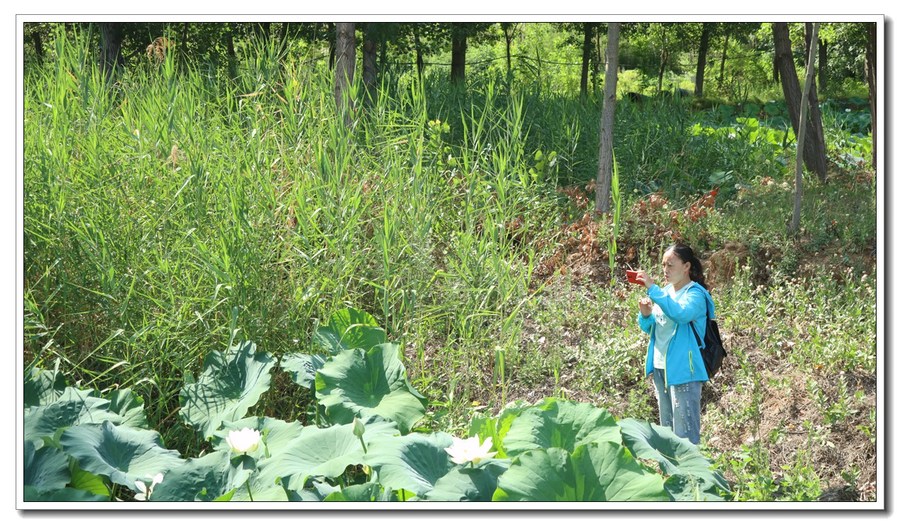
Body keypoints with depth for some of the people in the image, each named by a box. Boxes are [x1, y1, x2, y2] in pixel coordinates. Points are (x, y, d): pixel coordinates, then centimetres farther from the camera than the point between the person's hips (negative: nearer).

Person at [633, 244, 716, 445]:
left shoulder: (695, 294, -9)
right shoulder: (666, 291, 13)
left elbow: (681, 313, -31)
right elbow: (650, 329, 18)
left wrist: (653, 289, -29)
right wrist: (645, 315, -4)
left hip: (683, 370, -8)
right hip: (660, 367, 8)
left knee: (685, 431, -9)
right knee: (666, 428, 16)